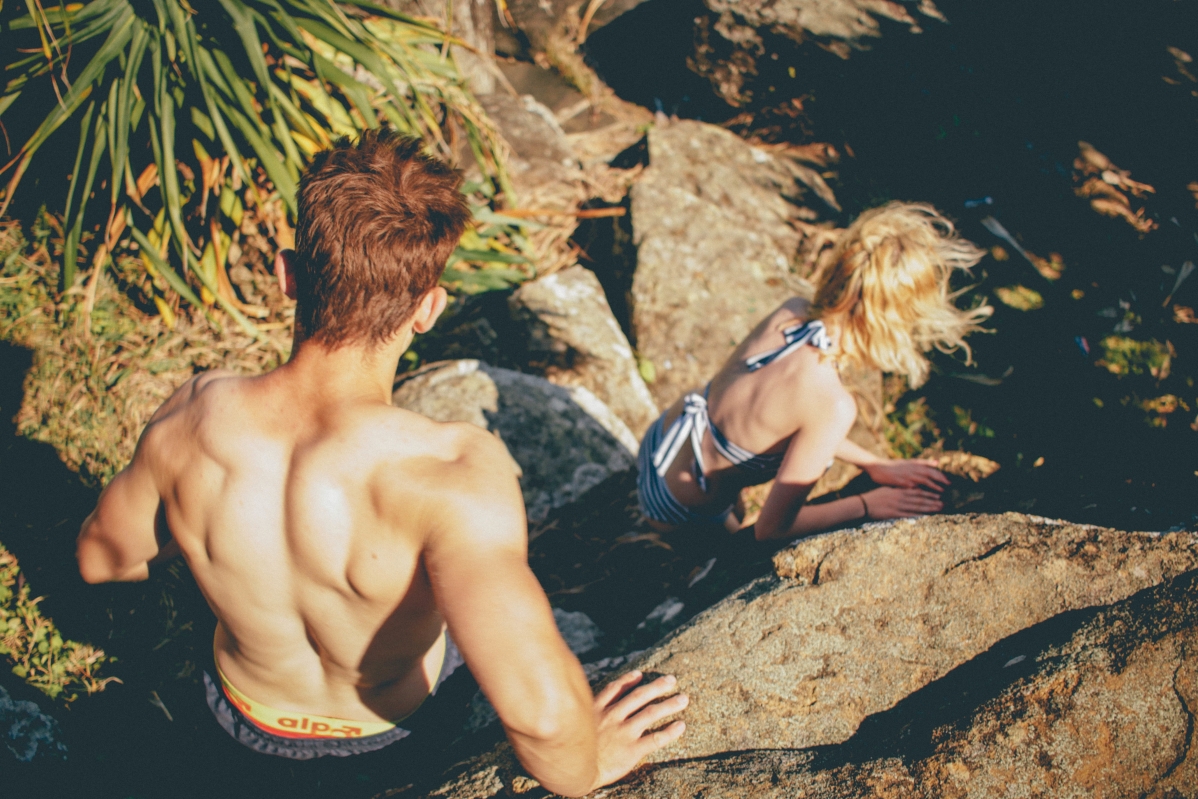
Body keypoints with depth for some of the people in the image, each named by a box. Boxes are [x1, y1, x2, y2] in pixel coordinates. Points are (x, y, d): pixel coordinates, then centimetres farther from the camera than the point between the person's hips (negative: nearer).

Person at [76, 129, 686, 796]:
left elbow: (101, 555, -10)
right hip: (396, 723, -1)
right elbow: (538, 707, -54)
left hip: (248, 716, 2)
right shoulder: (453, 473, -44)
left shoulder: (195, 417, -31)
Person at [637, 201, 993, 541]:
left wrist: (875, 464, 3)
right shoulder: (833, 405, -34)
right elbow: (771, 528, -25)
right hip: (679, 511, -6)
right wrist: (867, 505, -14)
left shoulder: (793, 312, -15)